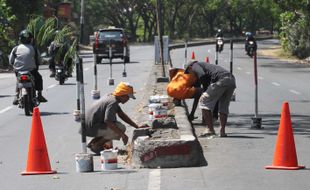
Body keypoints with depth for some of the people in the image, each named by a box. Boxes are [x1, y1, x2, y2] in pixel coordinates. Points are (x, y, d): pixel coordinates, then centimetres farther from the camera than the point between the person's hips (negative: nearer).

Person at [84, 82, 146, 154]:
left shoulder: (111, 97, 13)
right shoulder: (113, 102, -18)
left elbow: (122, 115, 20)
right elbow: (108, 121, -28)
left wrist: (137, 127, 14)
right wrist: (122, 134, -24)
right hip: (91, 128, -10)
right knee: (121, 128, -13)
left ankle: (93, 142, 15)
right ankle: (96, 146, -6)